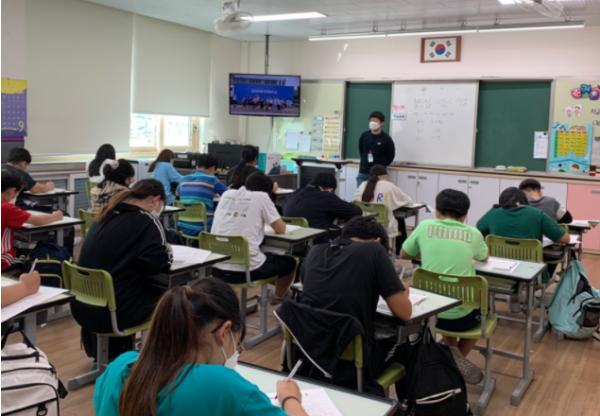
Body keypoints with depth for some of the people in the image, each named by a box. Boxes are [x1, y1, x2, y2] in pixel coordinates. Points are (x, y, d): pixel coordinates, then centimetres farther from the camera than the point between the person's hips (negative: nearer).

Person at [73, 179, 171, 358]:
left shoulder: (108, 216, 11)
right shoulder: (147, 221, -10)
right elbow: (158, 264, -16)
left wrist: (159, 249, 18)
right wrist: (166, 252, 5)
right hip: (114, 311, -7)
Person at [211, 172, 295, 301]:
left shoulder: (227, 194, 11)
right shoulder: (261, 196, -2)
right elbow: (280, 229, 2)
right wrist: (278, 222, 23)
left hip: (217, 268, 5)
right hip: (246, 269, -5)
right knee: (289, 262, 23)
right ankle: (279, 297, 47)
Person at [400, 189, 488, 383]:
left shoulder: (425, 226, -2)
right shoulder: (473, 233, 1)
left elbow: (404, 254, 14)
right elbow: (484, 257, 23)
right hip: (463, 313, 0)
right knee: (481, 310, 34)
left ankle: (451, 352, 13)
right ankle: (458, 358, 17)